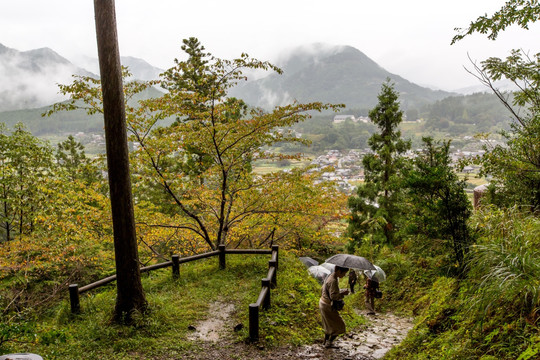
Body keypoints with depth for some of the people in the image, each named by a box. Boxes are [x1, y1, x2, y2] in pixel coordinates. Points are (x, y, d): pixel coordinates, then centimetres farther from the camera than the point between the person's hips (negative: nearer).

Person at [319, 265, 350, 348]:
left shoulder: (330, 276, 6)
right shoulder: (333, 281, -25)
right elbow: (333, 296, -28)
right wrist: (343, 293, -15)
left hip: (323, 303, 10)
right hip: (327, 306, -10)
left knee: (329, 324, 25)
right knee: (339, 326, 4)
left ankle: (326, 341, 36)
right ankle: (329, 343, 11)